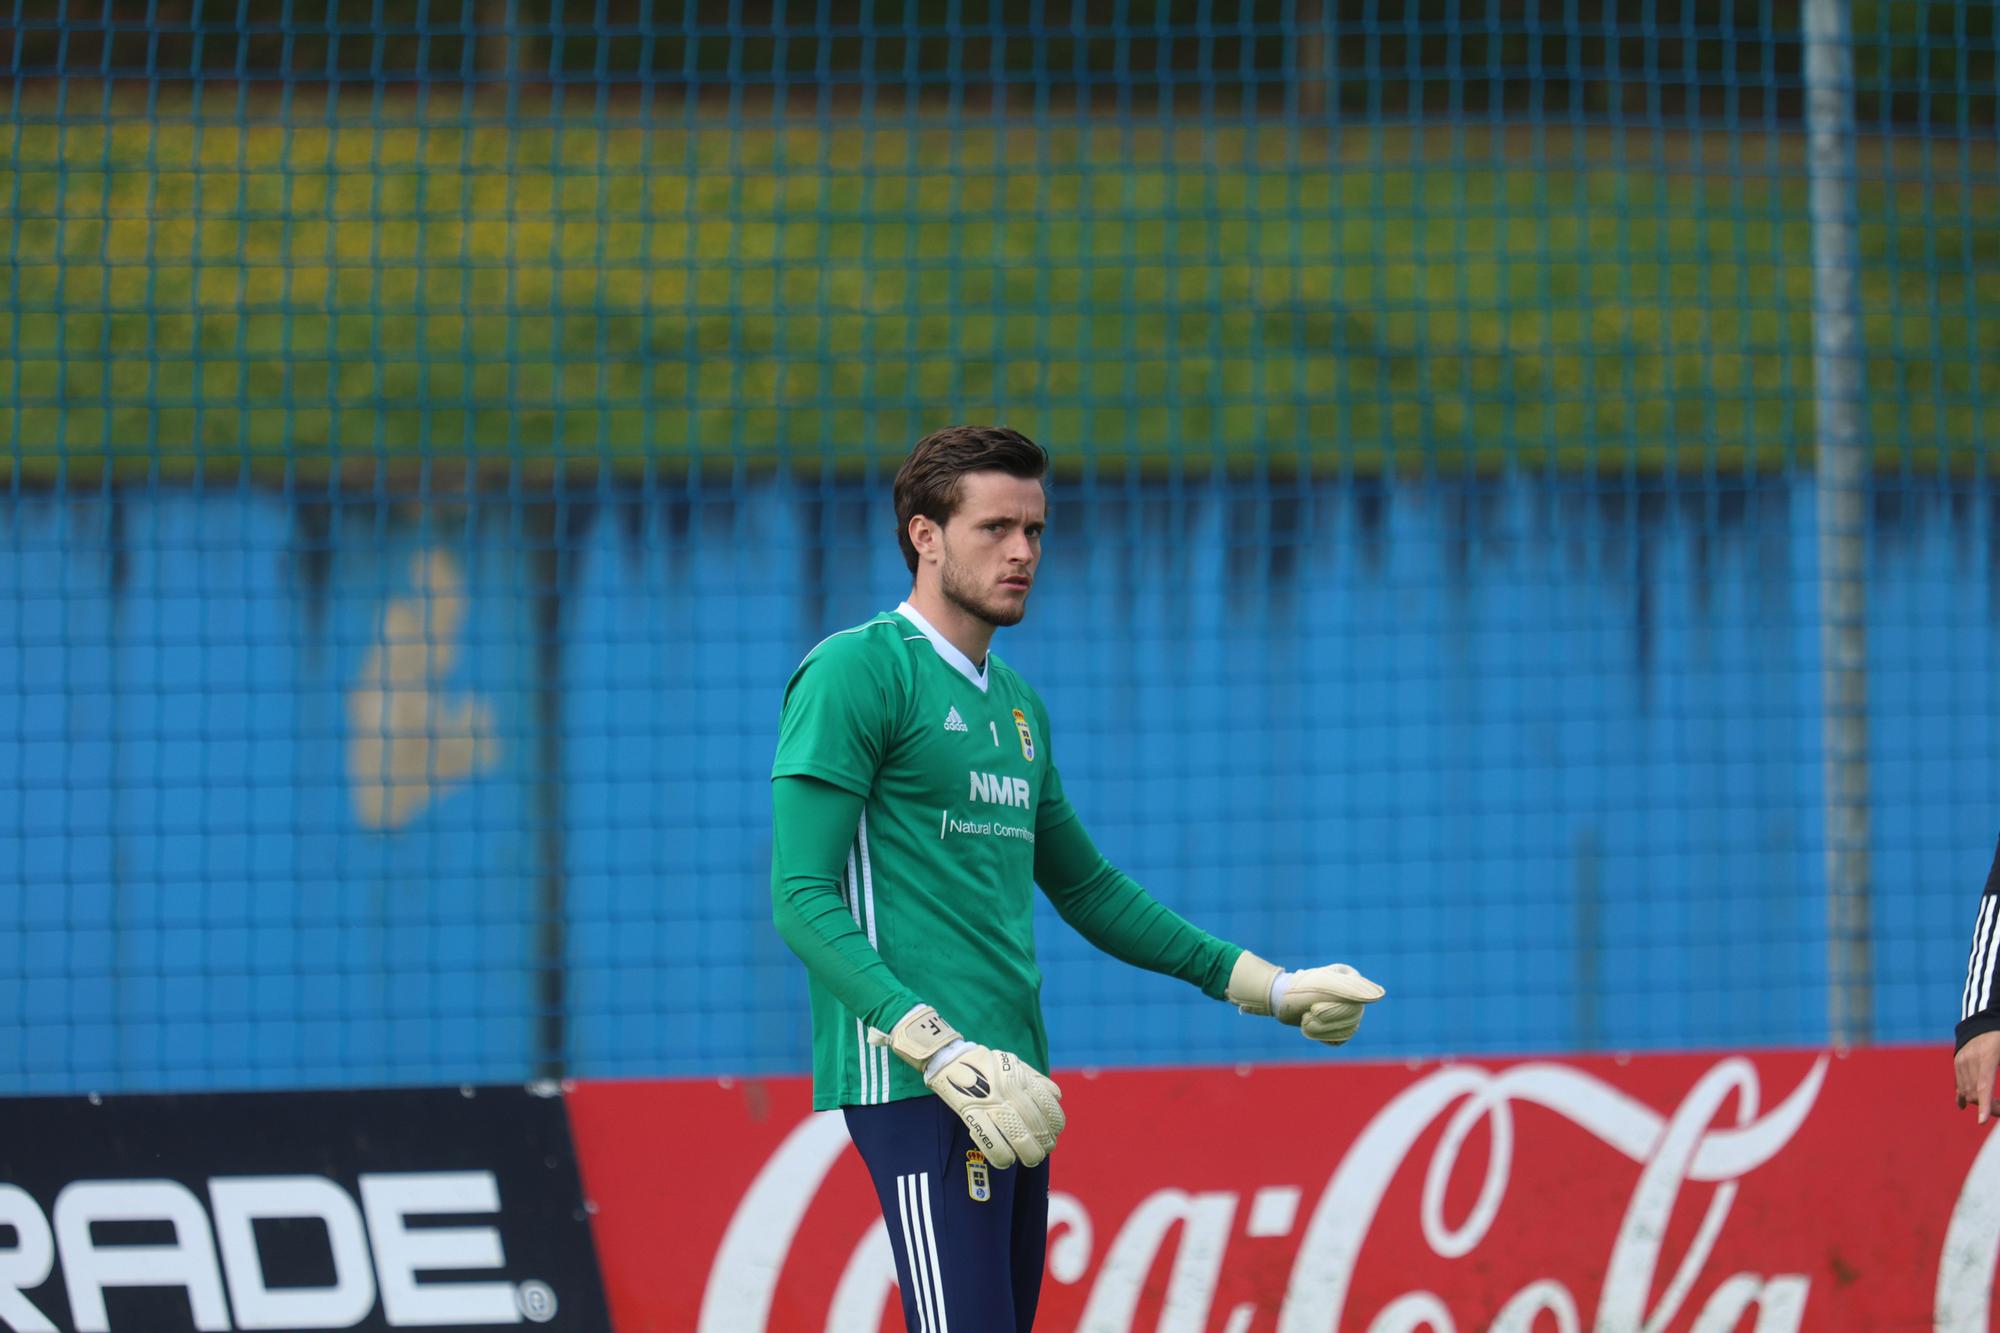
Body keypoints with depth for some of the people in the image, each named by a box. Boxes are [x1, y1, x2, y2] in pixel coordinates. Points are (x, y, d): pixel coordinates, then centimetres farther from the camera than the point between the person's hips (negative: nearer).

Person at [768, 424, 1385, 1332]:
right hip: (911, 1082, -9)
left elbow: (1086, 887, 30)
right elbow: (802, 899, -13)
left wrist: (1268, 988, 25)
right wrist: (944, 1053, -23)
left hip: (1012, 1086, 9)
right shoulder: (856, 671, -6)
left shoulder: (1016, 704, 21)